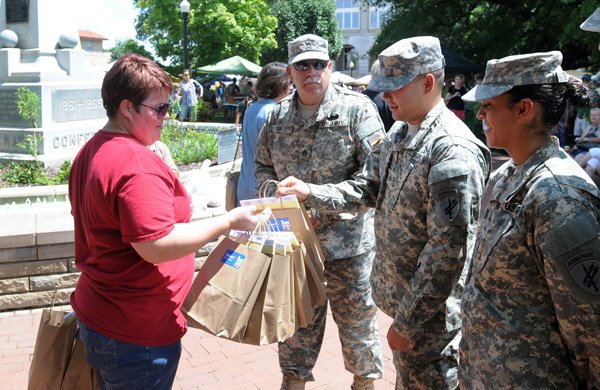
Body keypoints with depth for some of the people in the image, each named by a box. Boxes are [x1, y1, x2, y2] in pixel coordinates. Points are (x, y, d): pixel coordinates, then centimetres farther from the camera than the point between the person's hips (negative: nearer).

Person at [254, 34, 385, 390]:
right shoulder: (279, 116, 6)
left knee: (356, 317, 11)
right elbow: (262, 167, 16)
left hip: (347, 238, -4)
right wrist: (276, 192, -6)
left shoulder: (356, 108, -9)